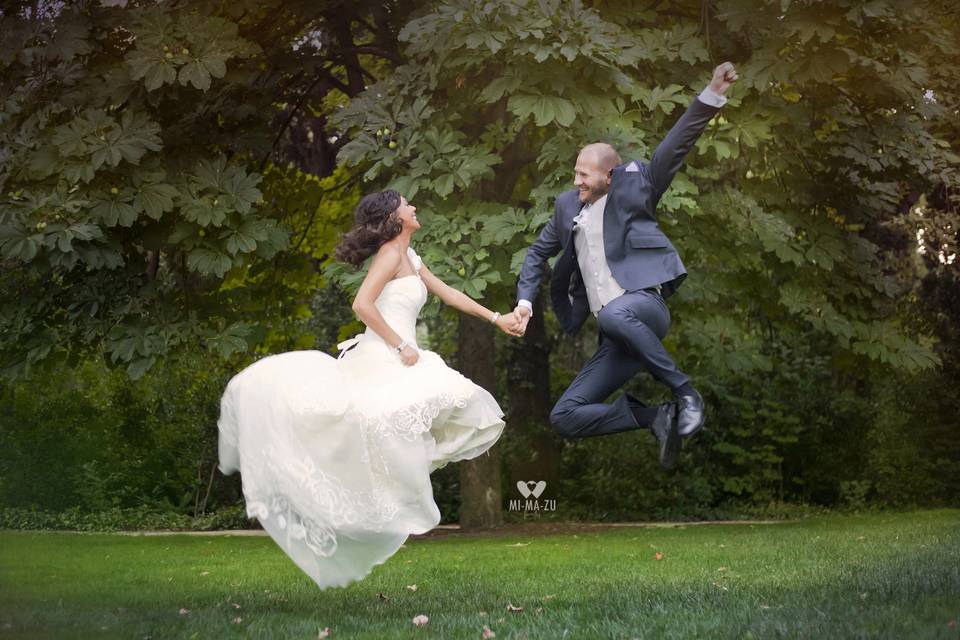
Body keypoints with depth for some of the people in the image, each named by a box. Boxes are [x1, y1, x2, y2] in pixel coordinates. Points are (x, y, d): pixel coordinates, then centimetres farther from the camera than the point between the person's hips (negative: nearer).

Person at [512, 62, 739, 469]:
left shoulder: (633, 187, 3)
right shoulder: (568, 206, 17)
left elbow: (675, 147, -10)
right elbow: (538, 253, 28)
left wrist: (712, 95, -22)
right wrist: (525, 300, 12)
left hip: (644, 305, -6)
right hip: (617, 339, 7)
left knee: (615, 315, -44)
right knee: (564, 417, -3)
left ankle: (685, 392, -27)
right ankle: (657, 418, 1)